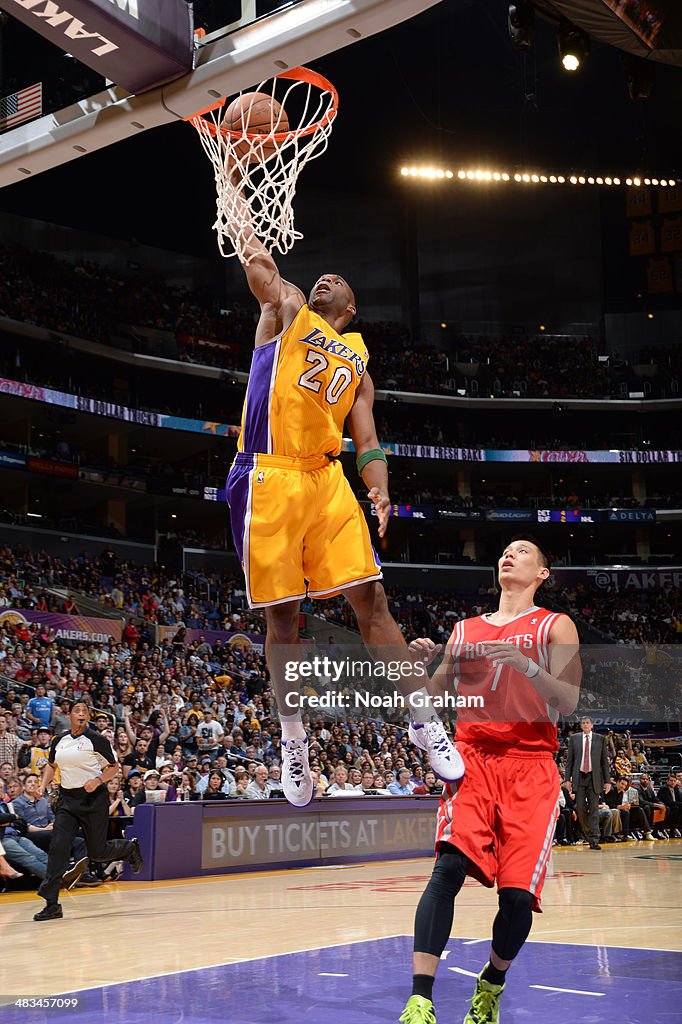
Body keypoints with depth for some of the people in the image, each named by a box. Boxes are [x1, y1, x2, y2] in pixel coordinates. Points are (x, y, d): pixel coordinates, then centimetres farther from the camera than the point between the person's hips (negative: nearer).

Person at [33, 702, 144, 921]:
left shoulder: (96, 740, -7)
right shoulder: (59, 741, 7)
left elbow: (114, 766, -2)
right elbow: (51, 765, 23)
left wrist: (98, 780, -19)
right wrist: (43, 785, 7)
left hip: (93, 798, -4)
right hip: (67, 799, 4)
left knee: (97, 852, 2)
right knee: (58, 848, -10)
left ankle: (131, 847, 34)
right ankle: (52, 904, -7)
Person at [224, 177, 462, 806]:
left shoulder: (357, 361, 23)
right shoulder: (287, 312, 18)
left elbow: (366, 437, 14)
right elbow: (256, 255, 10)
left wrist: (379, 491, -4)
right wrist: (235, 185, 14)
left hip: (327, 479, 2)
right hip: (268, 478, -2)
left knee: (370, 599, -6)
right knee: (281, 616, 1)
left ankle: (423, 721, 0)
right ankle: (293, 740, 11)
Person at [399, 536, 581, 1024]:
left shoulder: (555, 626, 8)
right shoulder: (465, 630, 18)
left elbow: (567, 703, -4)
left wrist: (524, 663, -20)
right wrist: (425, 664, -3)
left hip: (530, 766, -2)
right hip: (473, 758, 2)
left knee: (518, 893, -9)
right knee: (449, 868, -20)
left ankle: (492, 984, 21)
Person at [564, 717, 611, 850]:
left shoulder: (600, 739, 7)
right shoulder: (574, 738, 8)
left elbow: (604, 761, 7)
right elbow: (569, 759, 8)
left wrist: (607, 780, 2)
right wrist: (567, 778, 0)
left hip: (594, 777, -1)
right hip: (579, 777, 1)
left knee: (593, 809, -3)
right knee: (580, 807, -2)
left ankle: (594, 840, -2)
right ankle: (588, 833, 19)